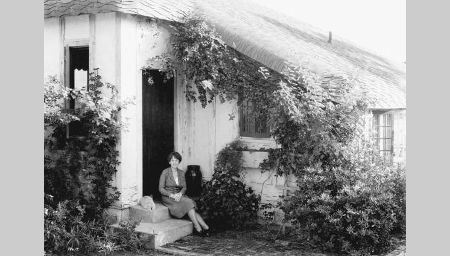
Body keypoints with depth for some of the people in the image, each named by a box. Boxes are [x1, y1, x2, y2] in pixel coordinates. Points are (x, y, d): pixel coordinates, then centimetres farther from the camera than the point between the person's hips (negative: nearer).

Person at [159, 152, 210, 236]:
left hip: (178, 196, 5)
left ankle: (203, 228, -28)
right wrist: (172, 195, -22)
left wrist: (180, 193, -16)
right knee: (189, 202, -27)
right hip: (167, 197, -5)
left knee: (190, 204, -26)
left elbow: (184, 187, 7)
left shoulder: (181, 173, 9)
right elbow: (161, 189, -8)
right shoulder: (165, 172, -6)